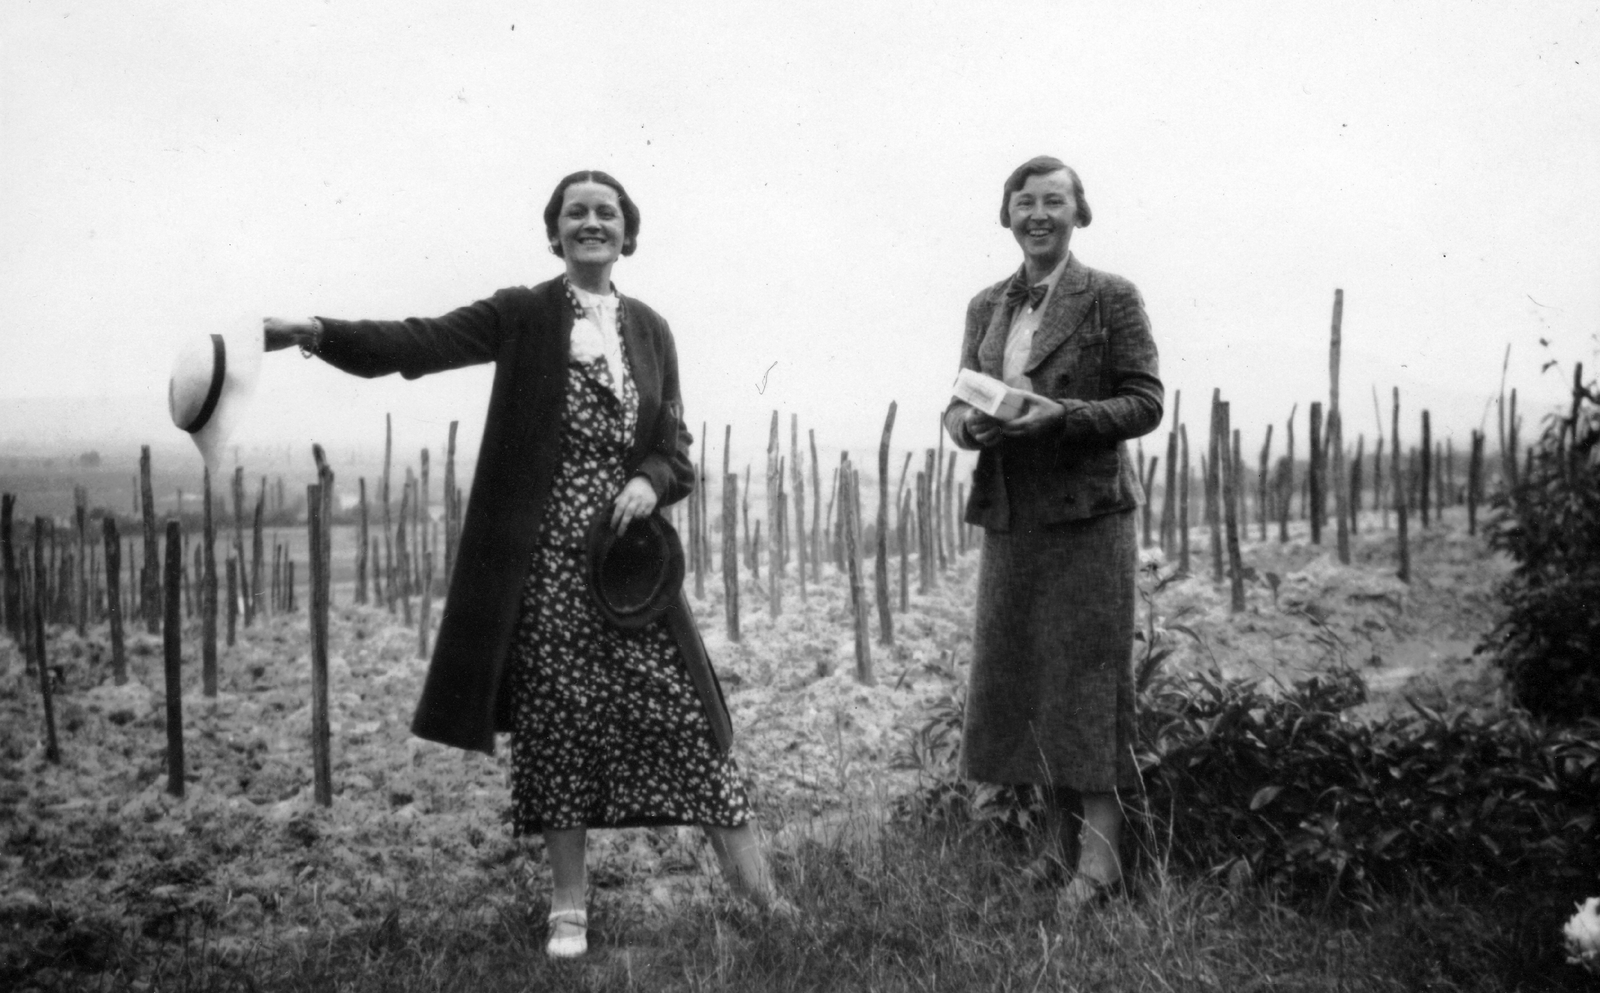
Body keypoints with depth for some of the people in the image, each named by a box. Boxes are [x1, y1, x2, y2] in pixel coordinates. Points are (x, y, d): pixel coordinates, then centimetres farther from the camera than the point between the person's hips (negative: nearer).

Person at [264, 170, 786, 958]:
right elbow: (419, 343, -11)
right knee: (556, 723, 3)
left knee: (679, 711, 3)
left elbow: (674, 444, 13)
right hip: (544, 560, -2)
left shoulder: (648, 328, 11)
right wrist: (315, 332, -25)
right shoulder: (522, 315, 2)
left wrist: (652, 480, -10)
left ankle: (752, 880, 15)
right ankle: (568, 907, 16)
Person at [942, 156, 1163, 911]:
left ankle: (1100, 853, 3)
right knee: (1022, 676, 8)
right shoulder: (986, 307, 13)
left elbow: (1145, 403, -7)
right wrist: (968, 421, -8)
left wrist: (1060, 414, -21)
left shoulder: (1111, 298, -3)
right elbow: (957, 401, 15)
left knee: (1086, 676, -4)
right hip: (1009, 513, 6)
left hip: (1086, 512, -5)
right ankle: (1057, 841, 20)